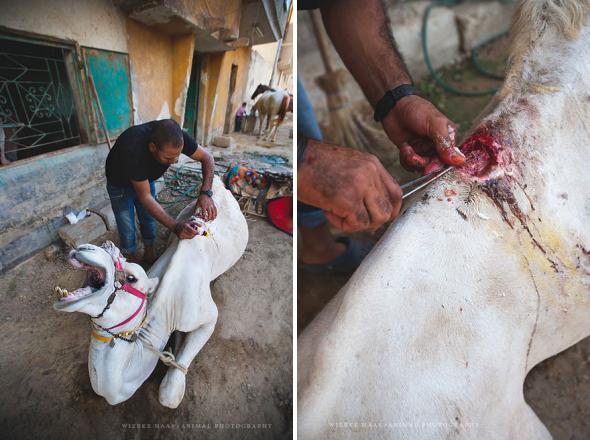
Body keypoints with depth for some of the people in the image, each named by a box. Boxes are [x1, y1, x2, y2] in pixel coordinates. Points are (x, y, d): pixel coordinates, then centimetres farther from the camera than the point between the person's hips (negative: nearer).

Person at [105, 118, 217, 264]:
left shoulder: (175, 136, -34)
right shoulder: (132, 150, -45)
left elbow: (207, 157, -22)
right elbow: (145, 197, -38)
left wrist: (205, 193, -36)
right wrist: (175, 227, -47)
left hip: (146, 178, 4)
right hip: (119, 183, -3)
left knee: (149, 218, 14)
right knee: (127, 227, 6)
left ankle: (149, 253, 36)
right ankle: (132, 257, 32)